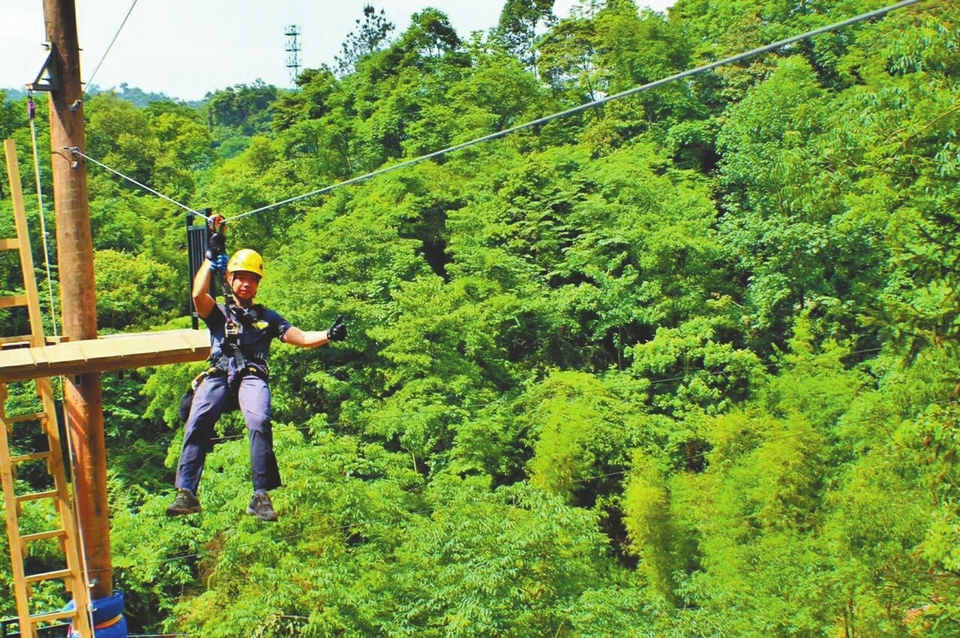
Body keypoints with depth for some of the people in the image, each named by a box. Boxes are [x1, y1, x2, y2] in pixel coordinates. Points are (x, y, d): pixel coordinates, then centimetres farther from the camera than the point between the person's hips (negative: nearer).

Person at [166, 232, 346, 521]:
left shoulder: (267, 318, 29)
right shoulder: (218, 312, 27)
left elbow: (302, 338, 19)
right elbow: (198, 294, 4)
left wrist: (329, 335, 0)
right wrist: (212, 257, 9)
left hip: (252, 376, 0)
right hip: (218, 376, 1)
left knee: (259, 421, -33)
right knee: (197, 421, -31)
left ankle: (261, 496, -36)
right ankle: (186, 494, -36)